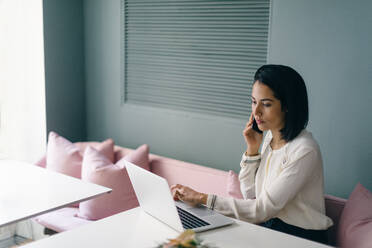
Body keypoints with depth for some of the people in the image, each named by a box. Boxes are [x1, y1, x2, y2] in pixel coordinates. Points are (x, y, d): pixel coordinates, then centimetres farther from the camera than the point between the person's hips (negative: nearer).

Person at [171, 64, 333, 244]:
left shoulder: (305, 151, -22)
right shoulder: (269, 136, 3)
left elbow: (262, 209, -22)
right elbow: (251, 195, 6)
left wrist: (203, 199, -22)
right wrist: (252, 150, -5)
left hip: (300, 237, -6)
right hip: (269, 226, 7)